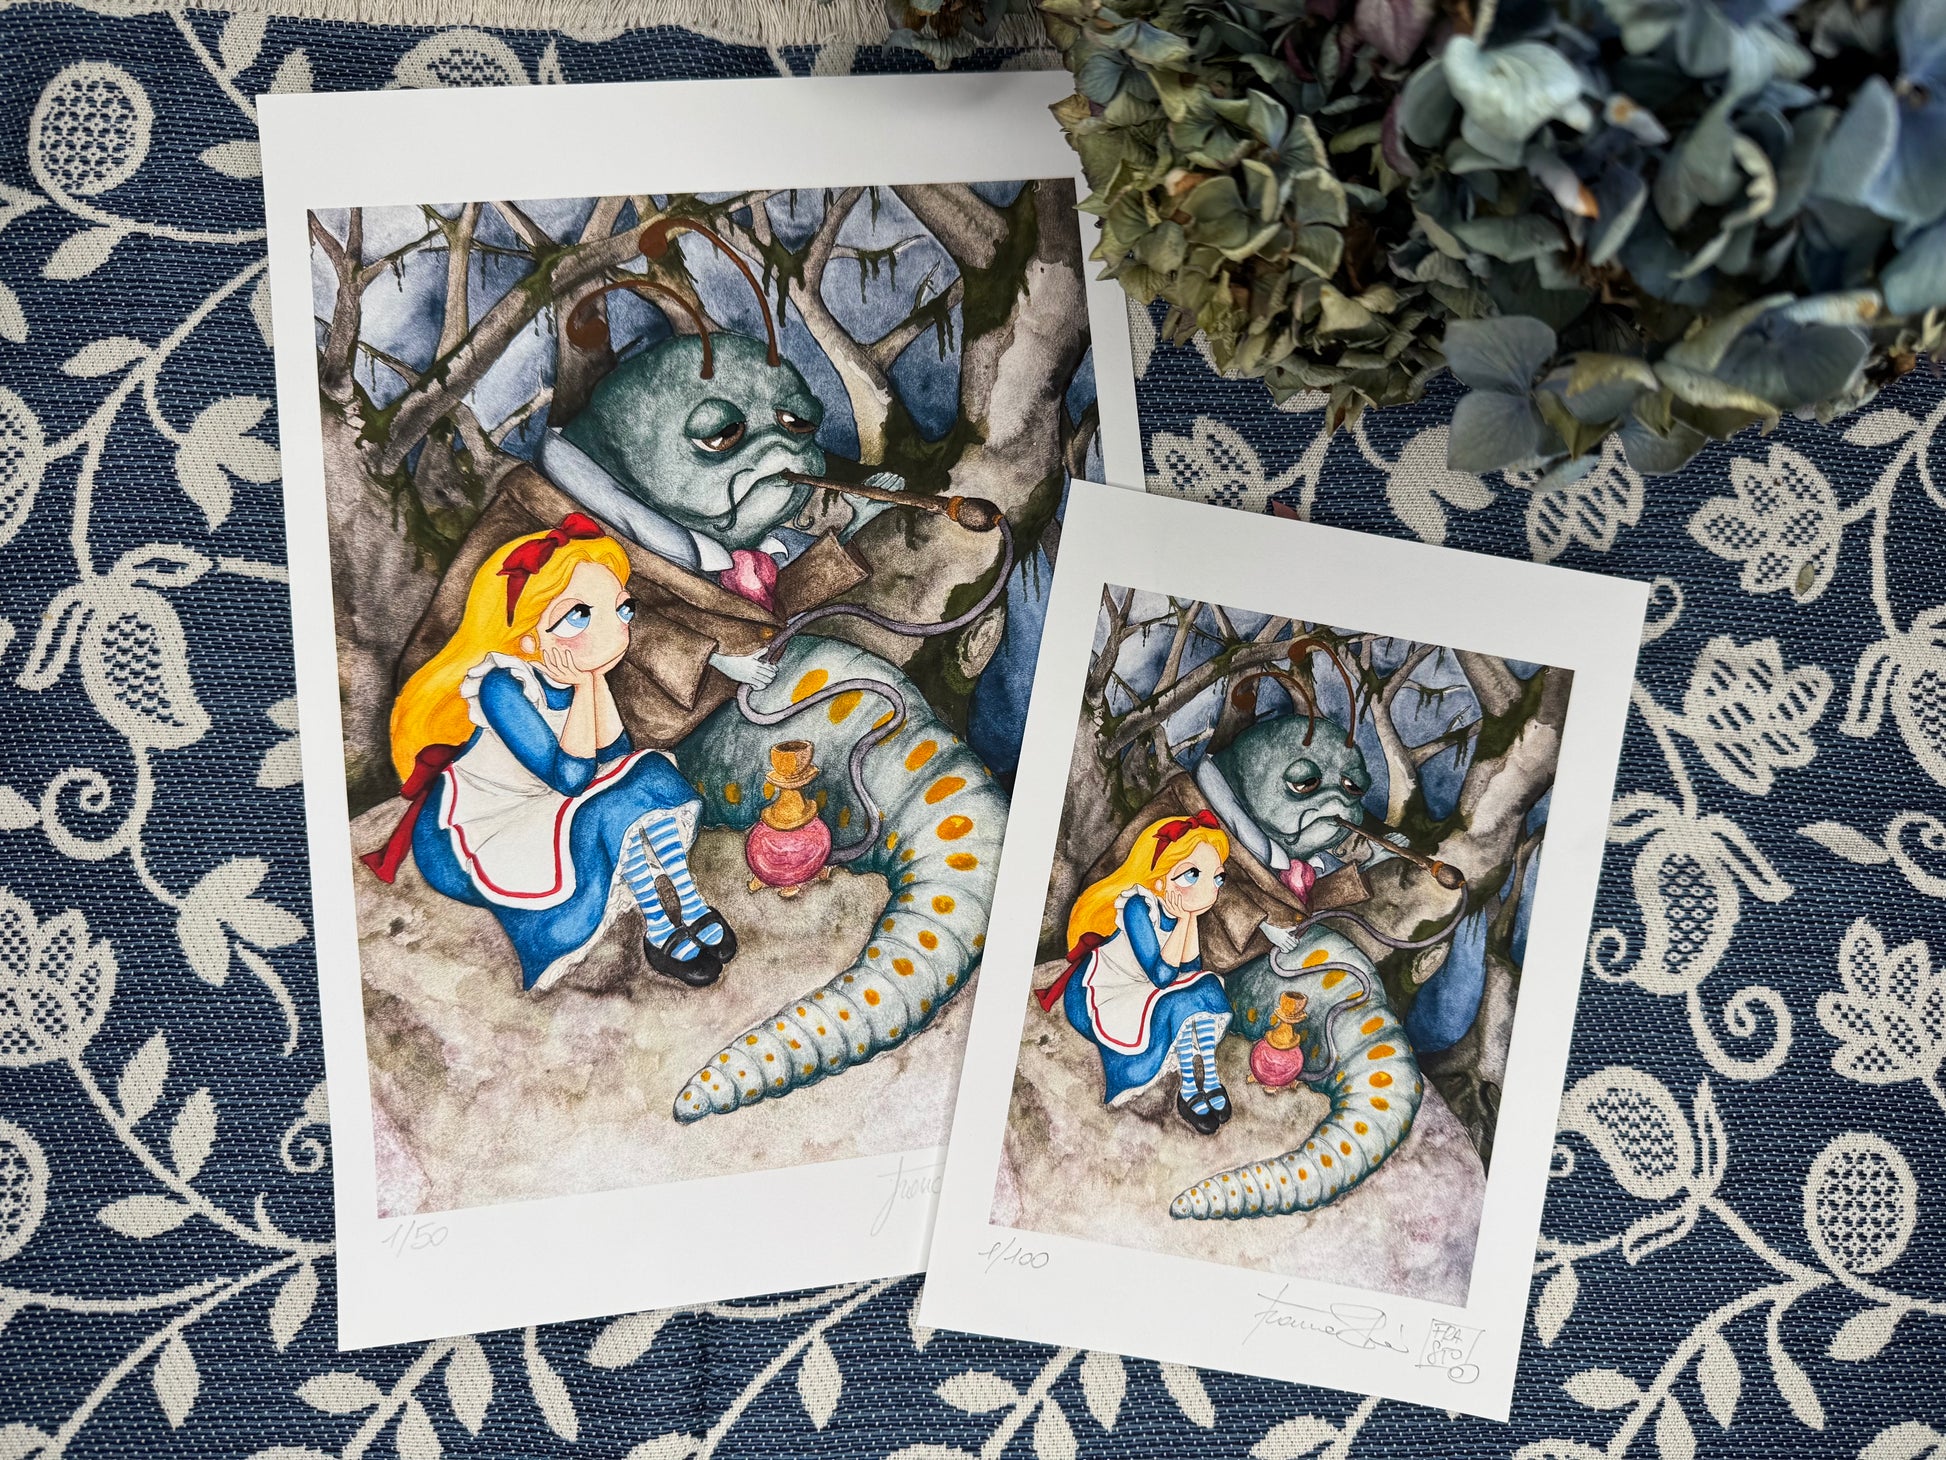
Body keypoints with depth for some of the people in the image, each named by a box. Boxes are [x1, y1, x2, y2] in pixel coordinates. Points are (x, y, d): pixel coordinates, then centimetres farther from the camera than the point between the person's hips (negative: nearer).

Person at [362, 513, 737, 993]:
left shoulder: (573, 677, -3)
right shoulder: (500, 685, -26)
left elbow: (615, 754, -7)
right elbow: (569, 775, -29)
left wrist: (599, 680, -13)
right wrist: (583, 688, -24)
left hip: (544, 811, 8)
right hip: (474, 841, -8)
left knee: (652, 772, -6)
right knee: (616, 805, -27)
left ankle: (691, 904, -6)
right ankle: (658, 933, -11)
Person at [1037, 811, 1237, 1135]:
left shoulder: (1178, 911, -2)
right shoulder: (1138, 906, -25)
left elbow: (1190, 969, -7)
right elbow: (1161, 975, -27)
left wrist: (1192, 920, -13)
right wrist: (1183, 921, -24)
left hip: (1139, 993, 8)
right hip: (1095, 1001, -8)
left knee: (1208, 986, -6)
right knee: (1180, 1003, -25)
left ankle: (1208, 1073, -4)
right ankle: (1188, 1090, -9)